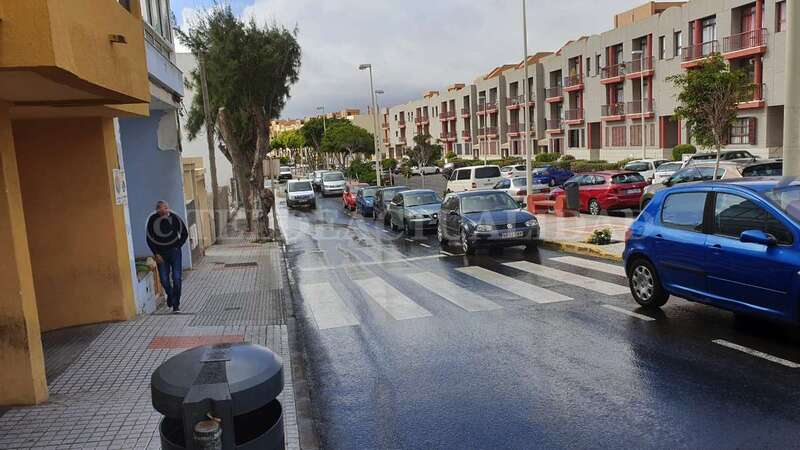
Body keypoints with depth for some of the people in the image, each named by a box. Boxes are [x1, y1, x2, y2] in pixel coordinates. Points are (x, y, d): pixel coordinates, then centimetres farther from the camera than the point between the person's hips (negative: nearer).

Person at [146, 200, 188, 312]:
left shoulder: (175, 218, -9)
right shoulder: (152, 220, -9)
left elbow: (184, 234, 4)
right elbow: (149, 239, -1)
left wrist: (177, 246, -1)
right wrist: (156, 254, -6)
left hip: (174, 251, -1)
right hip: (160, 253, 1)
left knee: (176, 278, -7)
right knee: (164, 279, 1)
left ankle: (176, 304, 2)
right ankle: (170, 295, 31)